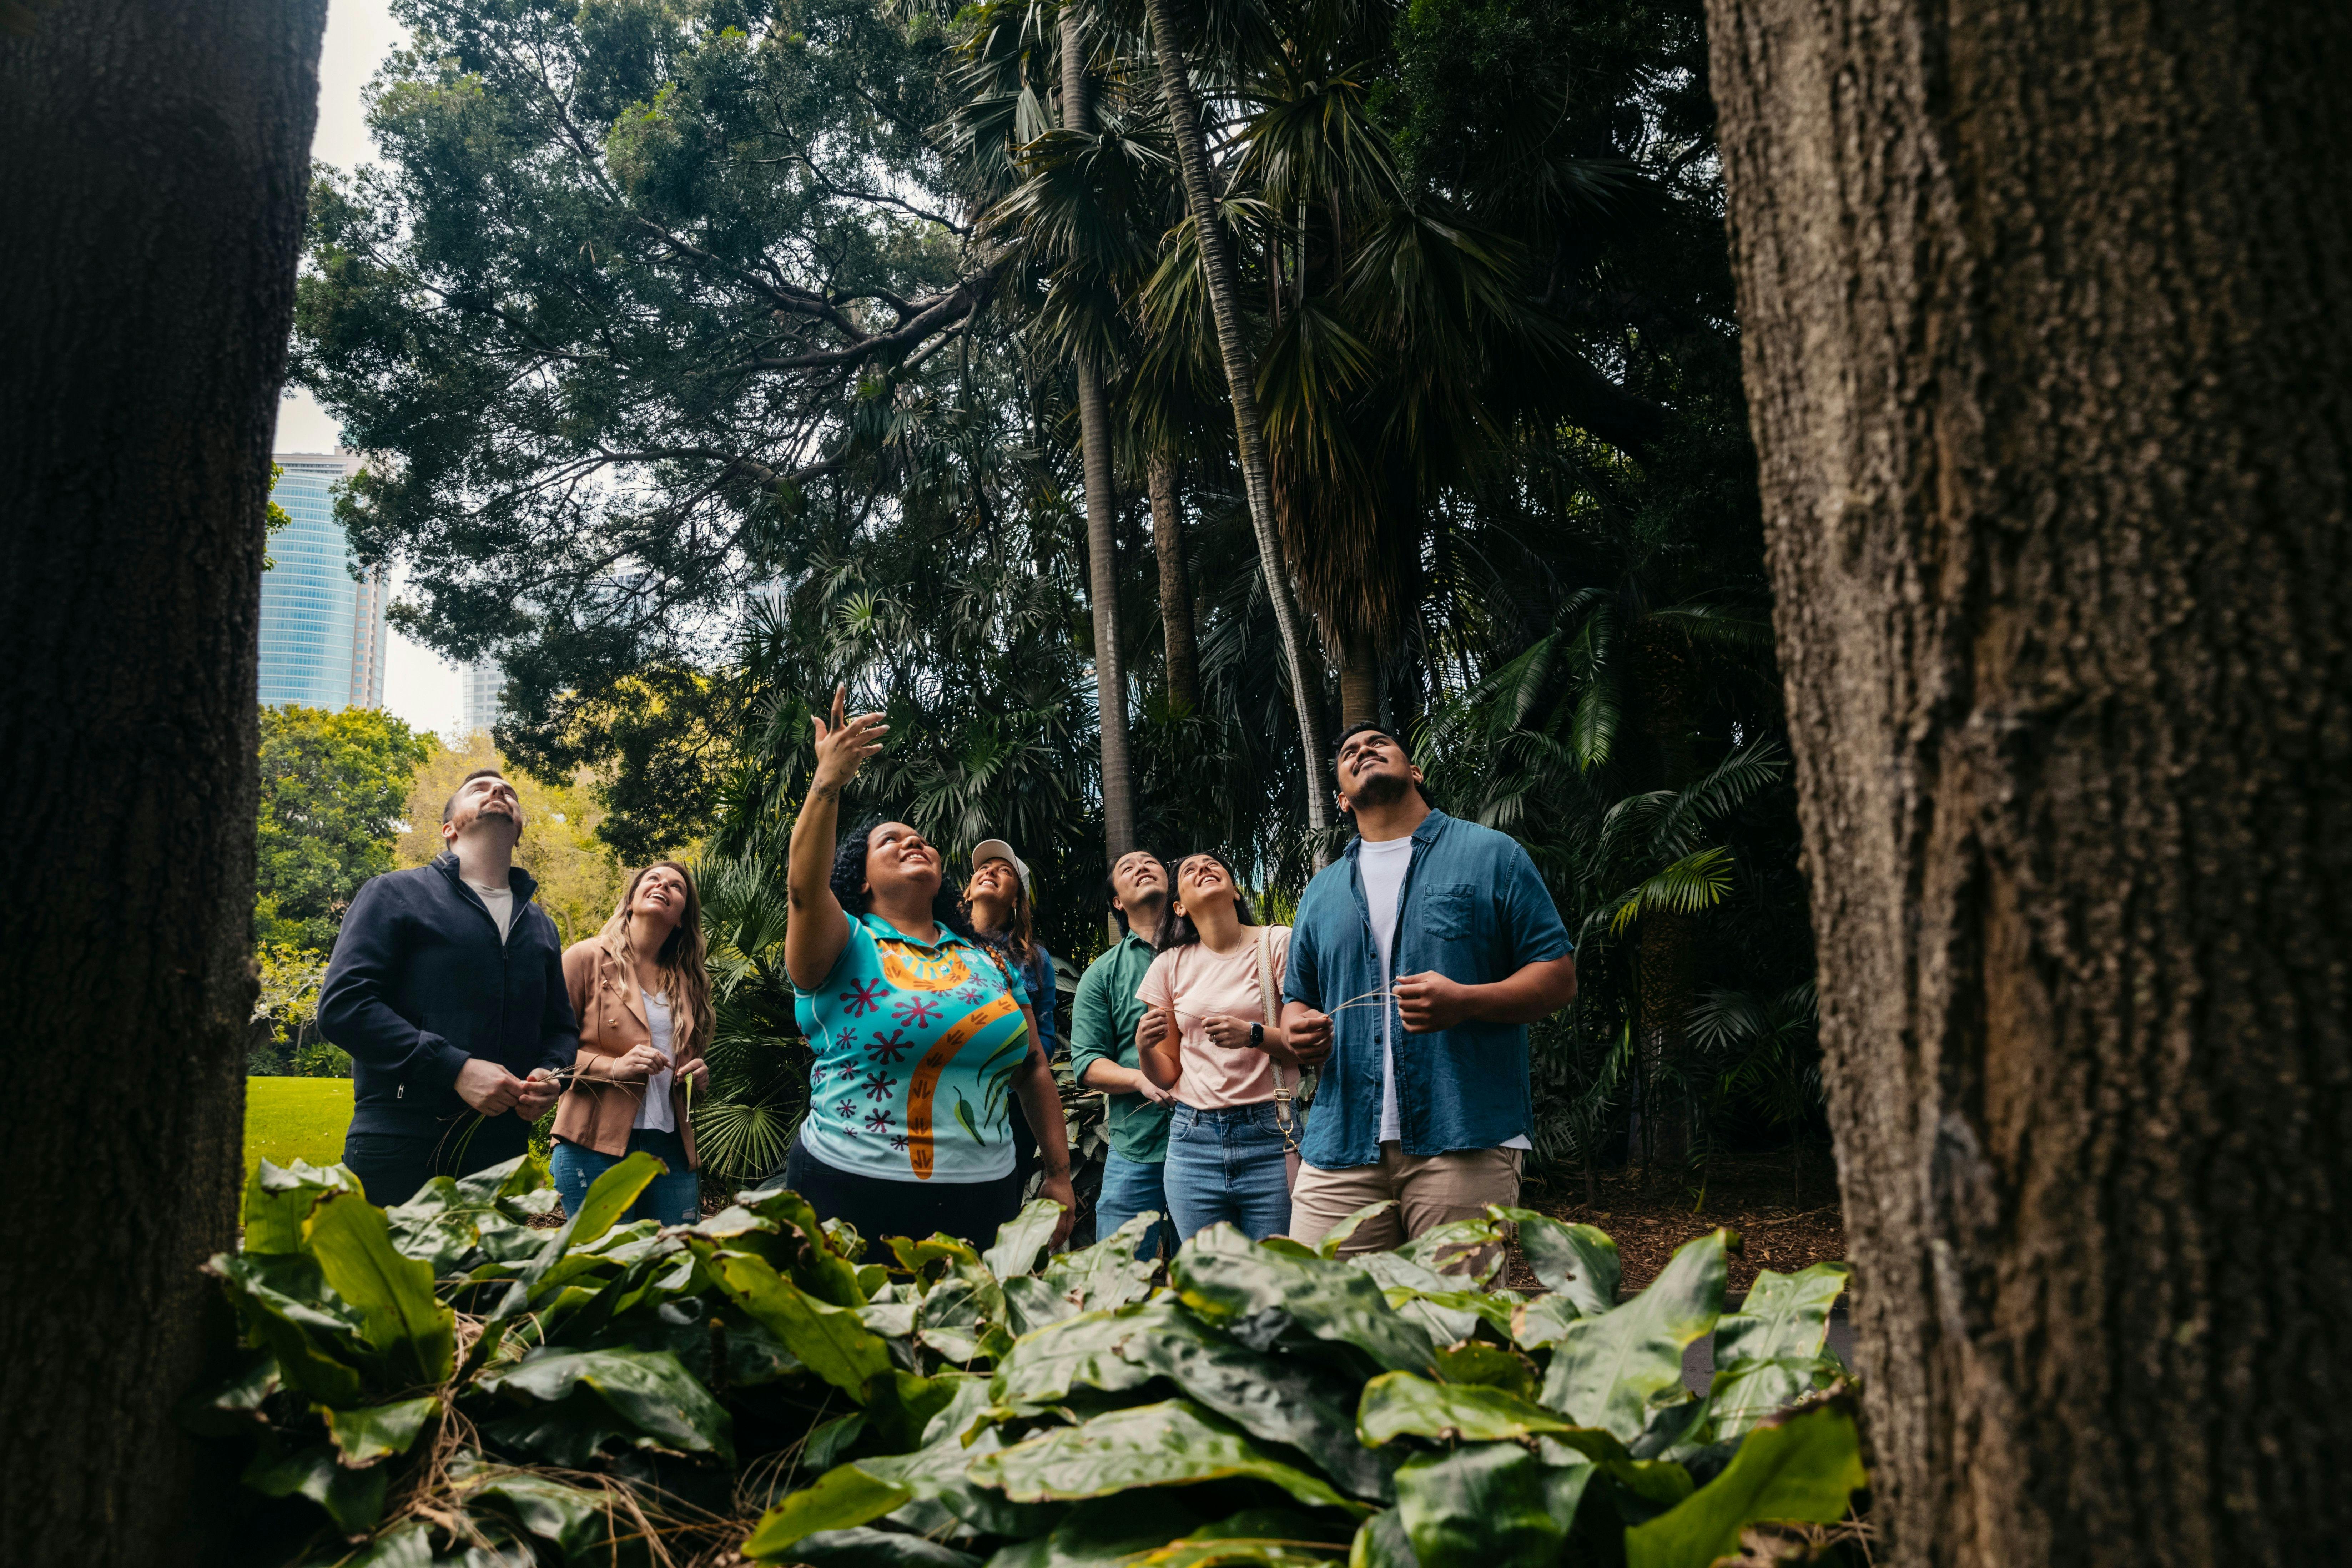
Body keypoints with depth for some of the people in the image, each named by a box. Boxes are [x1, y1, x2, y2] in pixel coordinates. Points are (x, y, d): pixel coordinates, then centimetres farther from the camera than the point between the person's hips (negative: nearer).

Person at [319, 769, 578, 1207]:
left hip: (503, 1153, 5)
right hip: (398, 1150, -4)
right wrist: (456, 1068, -16)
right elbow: (342, 1006, -7)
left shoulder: (540, 925, 22)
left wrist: (549, 1075, 0)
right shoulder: (395, 894, 5)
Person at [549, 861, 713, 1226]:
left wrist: (699, 1077, 6)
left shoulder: (688, 981, 18)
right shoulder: (587, 958, 3)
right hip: (595, 1148, -5)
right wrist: (612, 1067, -16)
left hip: (672, 1151, 5)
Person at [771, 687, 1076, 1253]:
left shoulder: (988, 963, 13)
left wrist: (1058, 1173, 9)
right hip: (850, 1196, -3)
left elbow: (1034, 1069, 15)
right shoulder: (845, 946, 0)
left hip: (980, 1200, 4)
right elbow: (804, 886, -21)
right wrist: (827, 783, -32)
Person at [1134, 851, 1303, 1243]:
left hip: (1270, 1137, -2)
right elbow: (1167, 1075, 13)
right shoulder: (1170, 965, 9)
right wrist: (1144, 1048, -8)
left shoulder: (1278, 944, 1)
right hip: (1193, 1140, 2)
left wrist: (1255, 1035, -17)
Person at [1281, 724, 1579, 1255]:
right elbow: (1297, 998, 27)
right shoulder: (1322, 892, 20)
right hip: (1341, 1148, 4)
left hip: (1464, 1142, -3)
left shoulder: (1491, 854, 8)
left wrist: (1467, 1001, -15)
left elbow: (1560, 976, 3)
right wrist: (1298, 1029, 1)